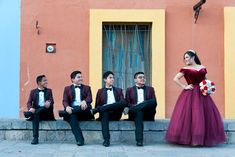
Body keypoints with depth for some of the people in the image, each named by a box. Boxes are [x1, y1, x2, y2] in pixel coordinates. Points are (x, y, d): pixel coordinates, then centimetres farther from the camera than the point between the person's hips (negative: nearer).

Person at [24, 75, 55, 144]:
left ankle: (30, 113, -39)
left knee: (49, 105, -30)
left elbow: (52, 101, 0)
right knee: (35, 115, -35)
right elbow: (29, 102, 3)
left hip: (46, 112, 1)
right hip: (36, 111, -1)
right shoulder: (33, 91, 15)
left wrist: (49, 103, -27)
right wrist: (31, 108, -22)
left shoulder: (49, 91, 16)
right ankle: (35, 137, -39)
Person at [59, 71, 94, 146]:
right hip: (72, 109, 0)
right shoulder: (67, 88, 21)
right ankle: (79, 139, -40)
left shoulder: (87, 88, 22)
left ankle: (64, 112, -33)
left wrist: (84, 101, -21)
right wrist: (67, 107, -18)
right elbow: (65, 101, 7)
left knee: (88, 106, -34)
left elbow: (90, 98, 4)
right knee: (72, 116, -35)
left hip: (83, 109, 1)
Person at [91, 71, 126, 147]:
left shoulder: (118, 90, 20)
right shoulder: (100, 91, 17)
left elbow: (123, 102, 3)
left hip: (115, 114, 1)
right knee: (104, 113, -37)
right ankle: (106, 139, -45)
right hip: (105, 113, 0)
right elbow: (97, 105, 11)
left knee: (123, 103, -30)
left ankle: (95, 110, -32)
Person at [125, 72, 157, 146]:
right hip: (135, 114, -1)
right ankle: (139, 140, -46)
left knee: (153, 101, -28)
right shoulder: (129, 90, 18)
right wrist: (134, 106, -14)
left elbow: (154, 102, 10)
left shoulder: (150, 89, 22)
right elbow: (126, 103, 8)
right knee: (138, 112, -38)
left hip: (148, 114, 1)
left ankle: (132, 109, -34)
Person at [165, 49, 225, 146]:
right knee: (191, 115, -8)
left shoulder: (202, 68, 12)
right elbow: (175, 79, -3)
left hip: (202, 94, 4)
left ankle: (203, 139, 10)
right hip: (190, 94, -3)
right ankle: (192, 139, -2)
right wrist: (184, 87, -8)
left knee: (204, 115, 1)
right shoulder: (185, 69, 2)